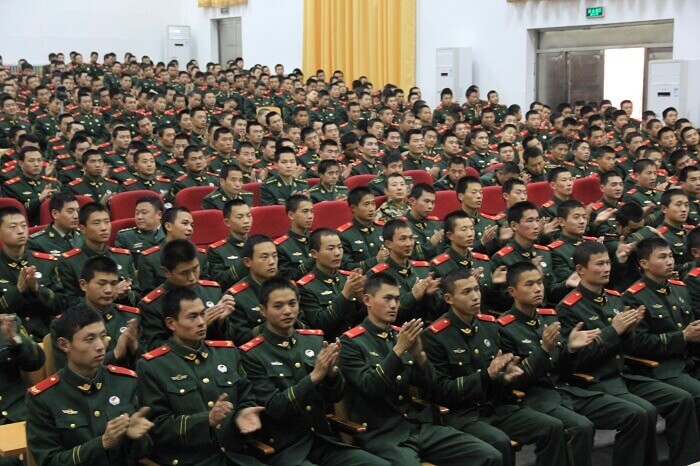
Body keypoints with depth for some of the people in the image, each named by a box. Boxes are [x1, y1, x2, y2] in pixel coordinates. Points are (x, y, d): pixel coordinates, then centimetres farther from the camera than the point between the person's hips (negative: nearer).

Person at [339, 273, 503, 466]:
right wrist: (398, 350, -22)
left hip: (420, 424, 6)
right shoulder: (350, 342, -4)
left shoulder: (401, 335, 14)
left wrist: (418, 354, -9)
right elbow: (370, 386, -16)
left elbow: (430, 384, 10)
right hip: (381, 434, -6)